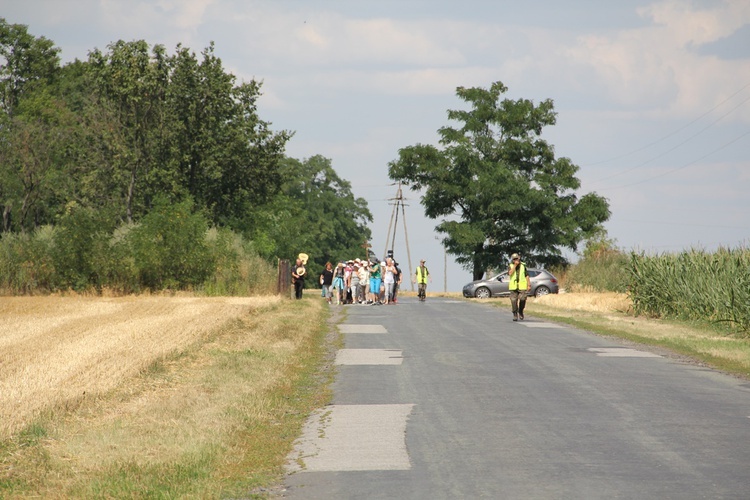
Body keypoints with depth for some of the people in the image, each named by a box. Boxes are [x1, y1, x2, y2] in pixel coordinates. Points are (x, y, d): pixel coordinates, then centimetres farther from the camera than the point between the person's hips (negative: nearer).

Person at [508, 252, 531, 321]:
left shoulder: (523, 266, 7)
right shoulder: (511, 267, 5)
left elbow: (527, 276, 8)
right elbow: (510, 273, -15)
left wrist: (529, 285, 2)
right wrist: (515, 265, -14)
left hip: (522, 287, 0)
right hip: (513, 286, 0)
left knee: (522, 300, -7)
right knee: (514, 301, -3)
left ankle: (520, 312, 16)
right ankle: (515, 315, 5)